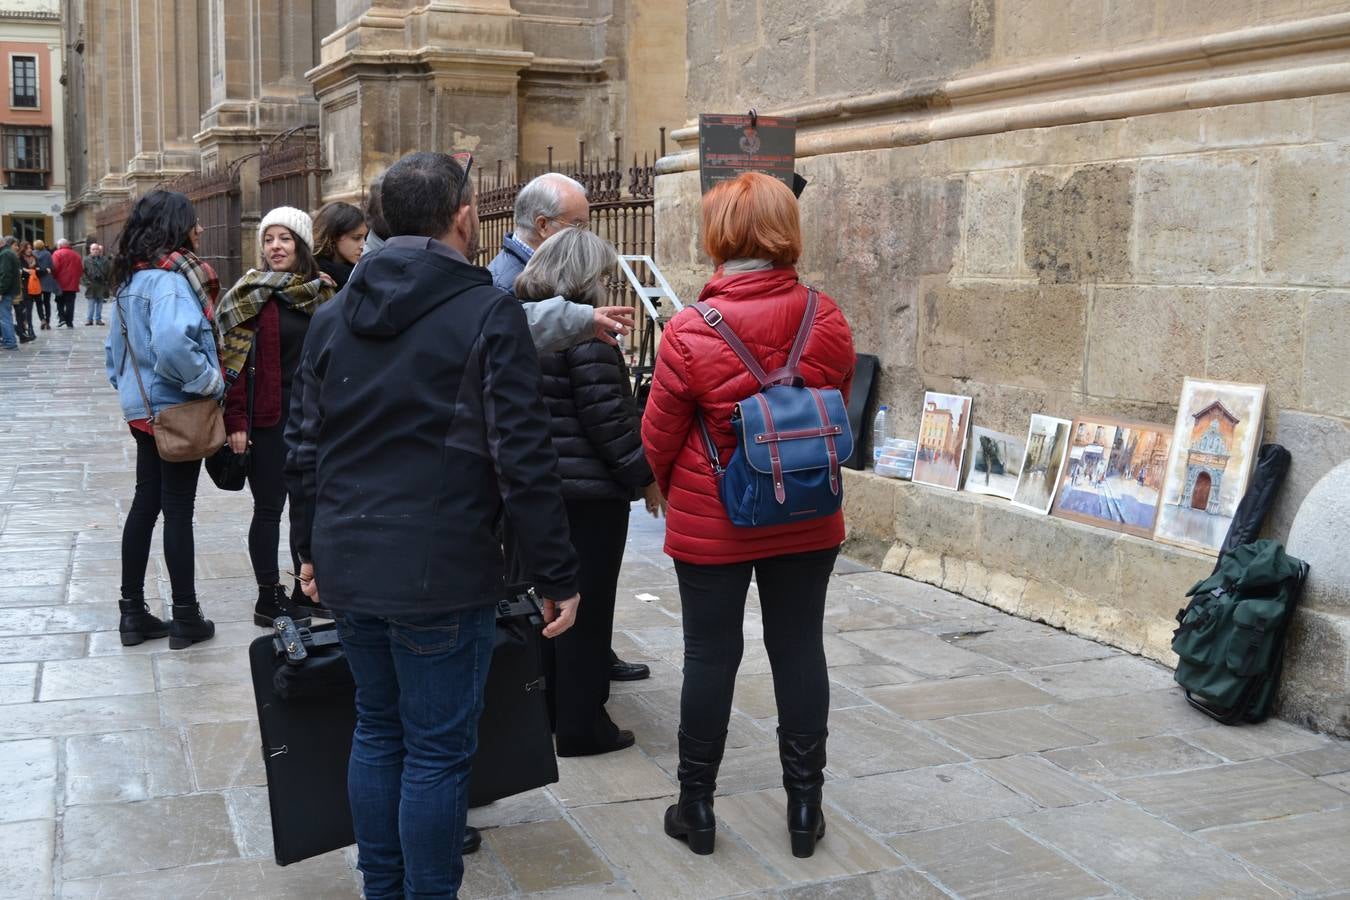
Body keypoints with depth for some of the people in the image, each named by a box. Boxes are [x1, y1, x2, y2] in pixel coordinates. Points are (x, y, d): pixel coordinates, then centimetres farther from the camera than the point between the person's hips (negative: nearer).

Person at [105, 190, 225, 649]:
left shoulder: (131, 278, 10)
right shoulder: (170, 278, -19)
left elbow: (115, 347, 18)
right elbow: (173, 343, -35)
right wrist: (212, 383, -21)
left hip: (142, 409, 9)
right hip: (177, 410, -9)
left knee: (145, 503, 14)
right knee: (178, 511, 0)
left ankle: (132, 612, 22)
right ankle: (186, 618, 11)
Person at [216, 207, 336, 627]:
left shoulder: (322, 292, 8)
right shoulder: (251, 294, -6)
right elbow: (233, 360, -11)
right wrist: (235, 420, -16)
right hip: (267, 419, -5)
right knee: (269, 508, 3)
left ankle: (306, 591, 24)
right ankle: (269, 597, 12)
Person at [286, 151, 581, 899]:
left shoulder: (335, 313, 9)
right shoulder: (487, 312, -10)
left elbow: (304, 445, 12)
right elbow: (523, 459, -15)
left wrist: (311, 548, 23)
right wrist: (556, 573, -9)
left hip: (349, 563, 7)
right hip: (441, 569, -6)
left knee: (376, 731, 19)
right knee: (437, 750, 5)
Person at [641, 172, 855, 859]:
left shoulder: (691, 332, -17)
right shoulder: (827, 320, -6)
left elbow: (659, 436, -7)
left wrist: (670, 488, 14)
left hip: (712, 525, -3)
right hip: (807, 521, 3)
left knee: (711, 656, 8)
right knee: (799, 650, 12)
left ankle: (696, 806, 21)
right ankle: (804, 804, 24)